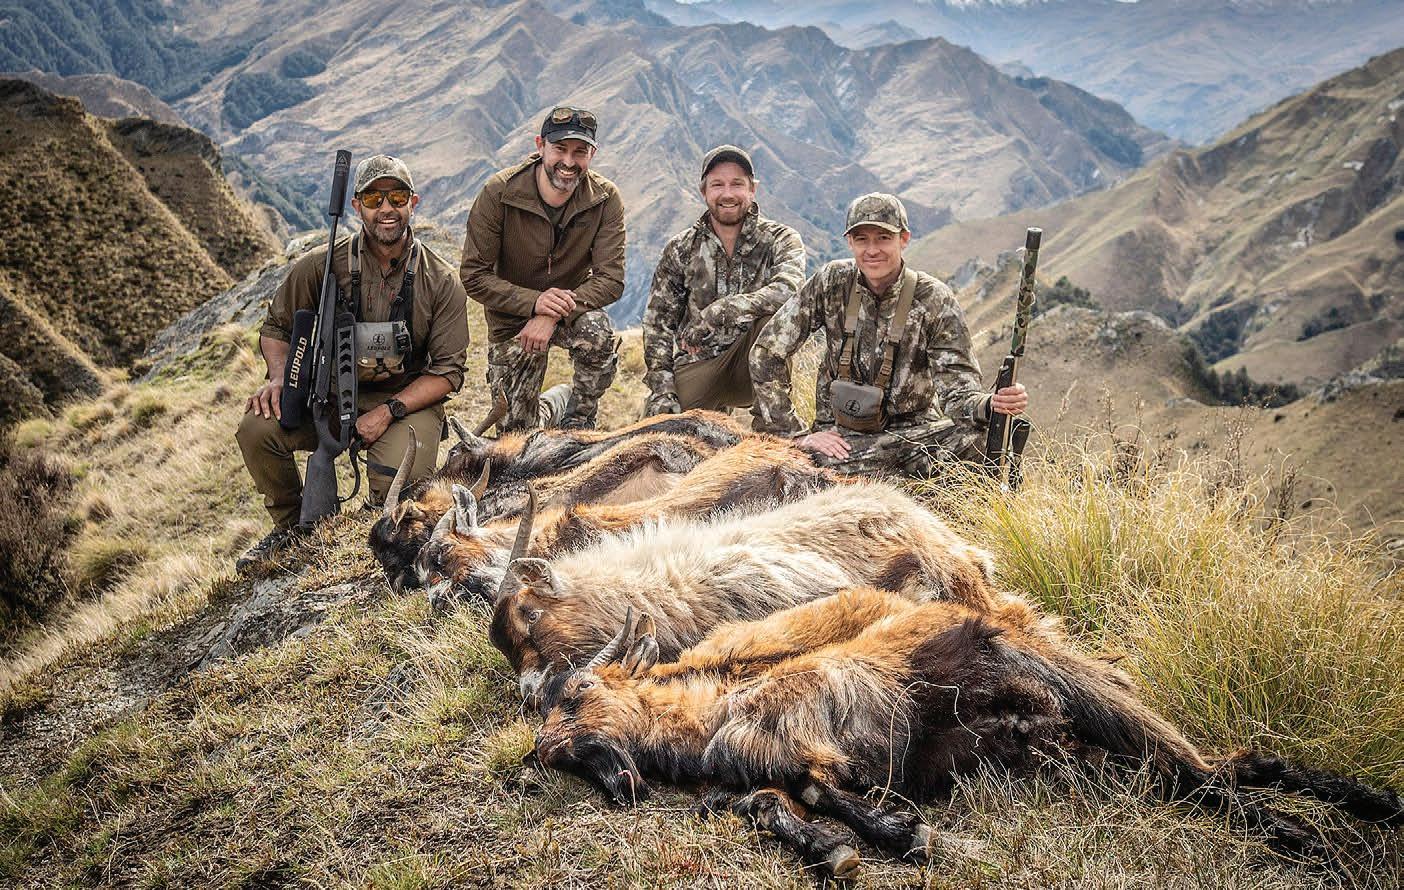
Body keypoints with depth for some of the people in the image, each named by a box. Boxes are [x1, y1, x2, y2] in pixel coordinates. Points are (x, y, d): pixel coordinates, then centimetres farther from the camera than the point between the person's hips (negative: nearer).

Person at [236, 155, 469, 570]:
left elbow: (448, 371, -7)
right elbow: (277, 327, 8)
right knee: (257, 428, -23)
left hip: (407, 399, -2)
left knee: (397, 483, -30)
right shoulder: (324, 265, -6)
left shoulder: (441, 281, -7)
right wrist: (279, 377, -13)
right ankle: (291, 526, 6)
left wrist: (389, 411, -18)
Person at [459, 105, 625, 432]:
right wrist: (533, 302, -32)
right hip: (512, 319, 0)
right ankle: (550, 404, 37)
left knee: (597, 332, -36)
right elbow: (473, 275, -18)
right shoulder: (499, 193, -19)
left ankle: (578, 423, -10)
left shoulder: (605, 199, -15)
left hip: (574, 309, 0)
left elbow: (610, 278, -20)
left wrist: (555, 315, -33)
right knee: (515, 432, 0)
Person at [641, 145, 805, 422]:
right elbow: (658, 321, 4)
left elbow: (789, 290, -24)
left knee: (775, 316, -32)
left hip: (753, 365, -2)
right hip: (696, 366, 2)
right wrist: (662, 389, -9)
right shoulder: (681, 248, 6)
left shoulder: (780, 239, -2)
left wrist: (717, 313, -31)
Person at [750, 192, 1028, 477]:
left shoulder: (935, 301, -6)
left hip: (912, 431, -1)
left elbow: (956, 391, -10)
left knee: (978, 433, -32)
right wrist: (798, 434, -9)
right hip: (838, 435, 1)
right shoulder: (832, 282, -3)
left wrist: (991, 405, -35)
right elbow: (766, 353, -2)